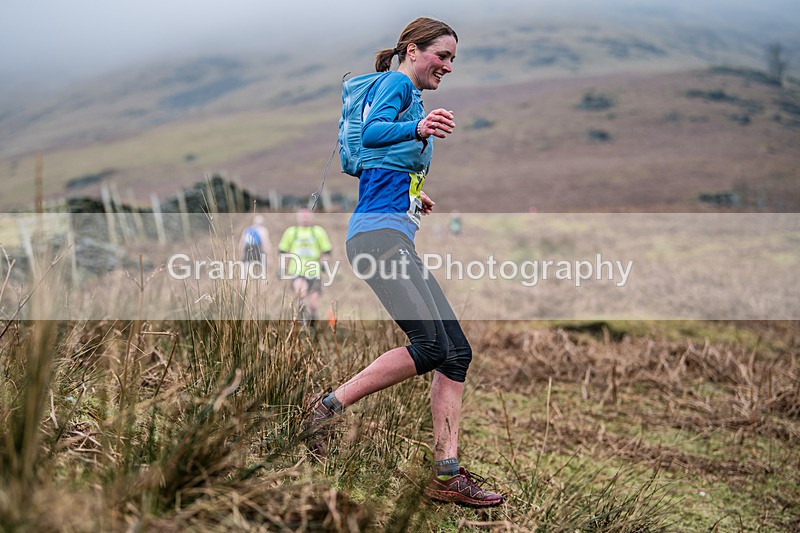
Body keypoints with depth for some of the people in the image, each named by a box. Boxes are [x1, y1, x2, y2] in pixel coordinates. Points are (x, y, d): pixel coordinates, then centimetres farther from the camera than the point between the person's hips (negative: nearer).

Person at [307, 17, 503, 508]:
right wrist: (417, 128, -40)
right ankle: (329, 407, -9)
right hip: (379, 232, -10)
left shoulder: (415, 101, 27)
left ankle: (448, 474, 0)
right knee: (430, 344, -23)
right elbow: (372, 133, -23)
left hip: (400, 240, 10)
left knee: (457, 351, 1)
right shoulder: (397, 83, -1)